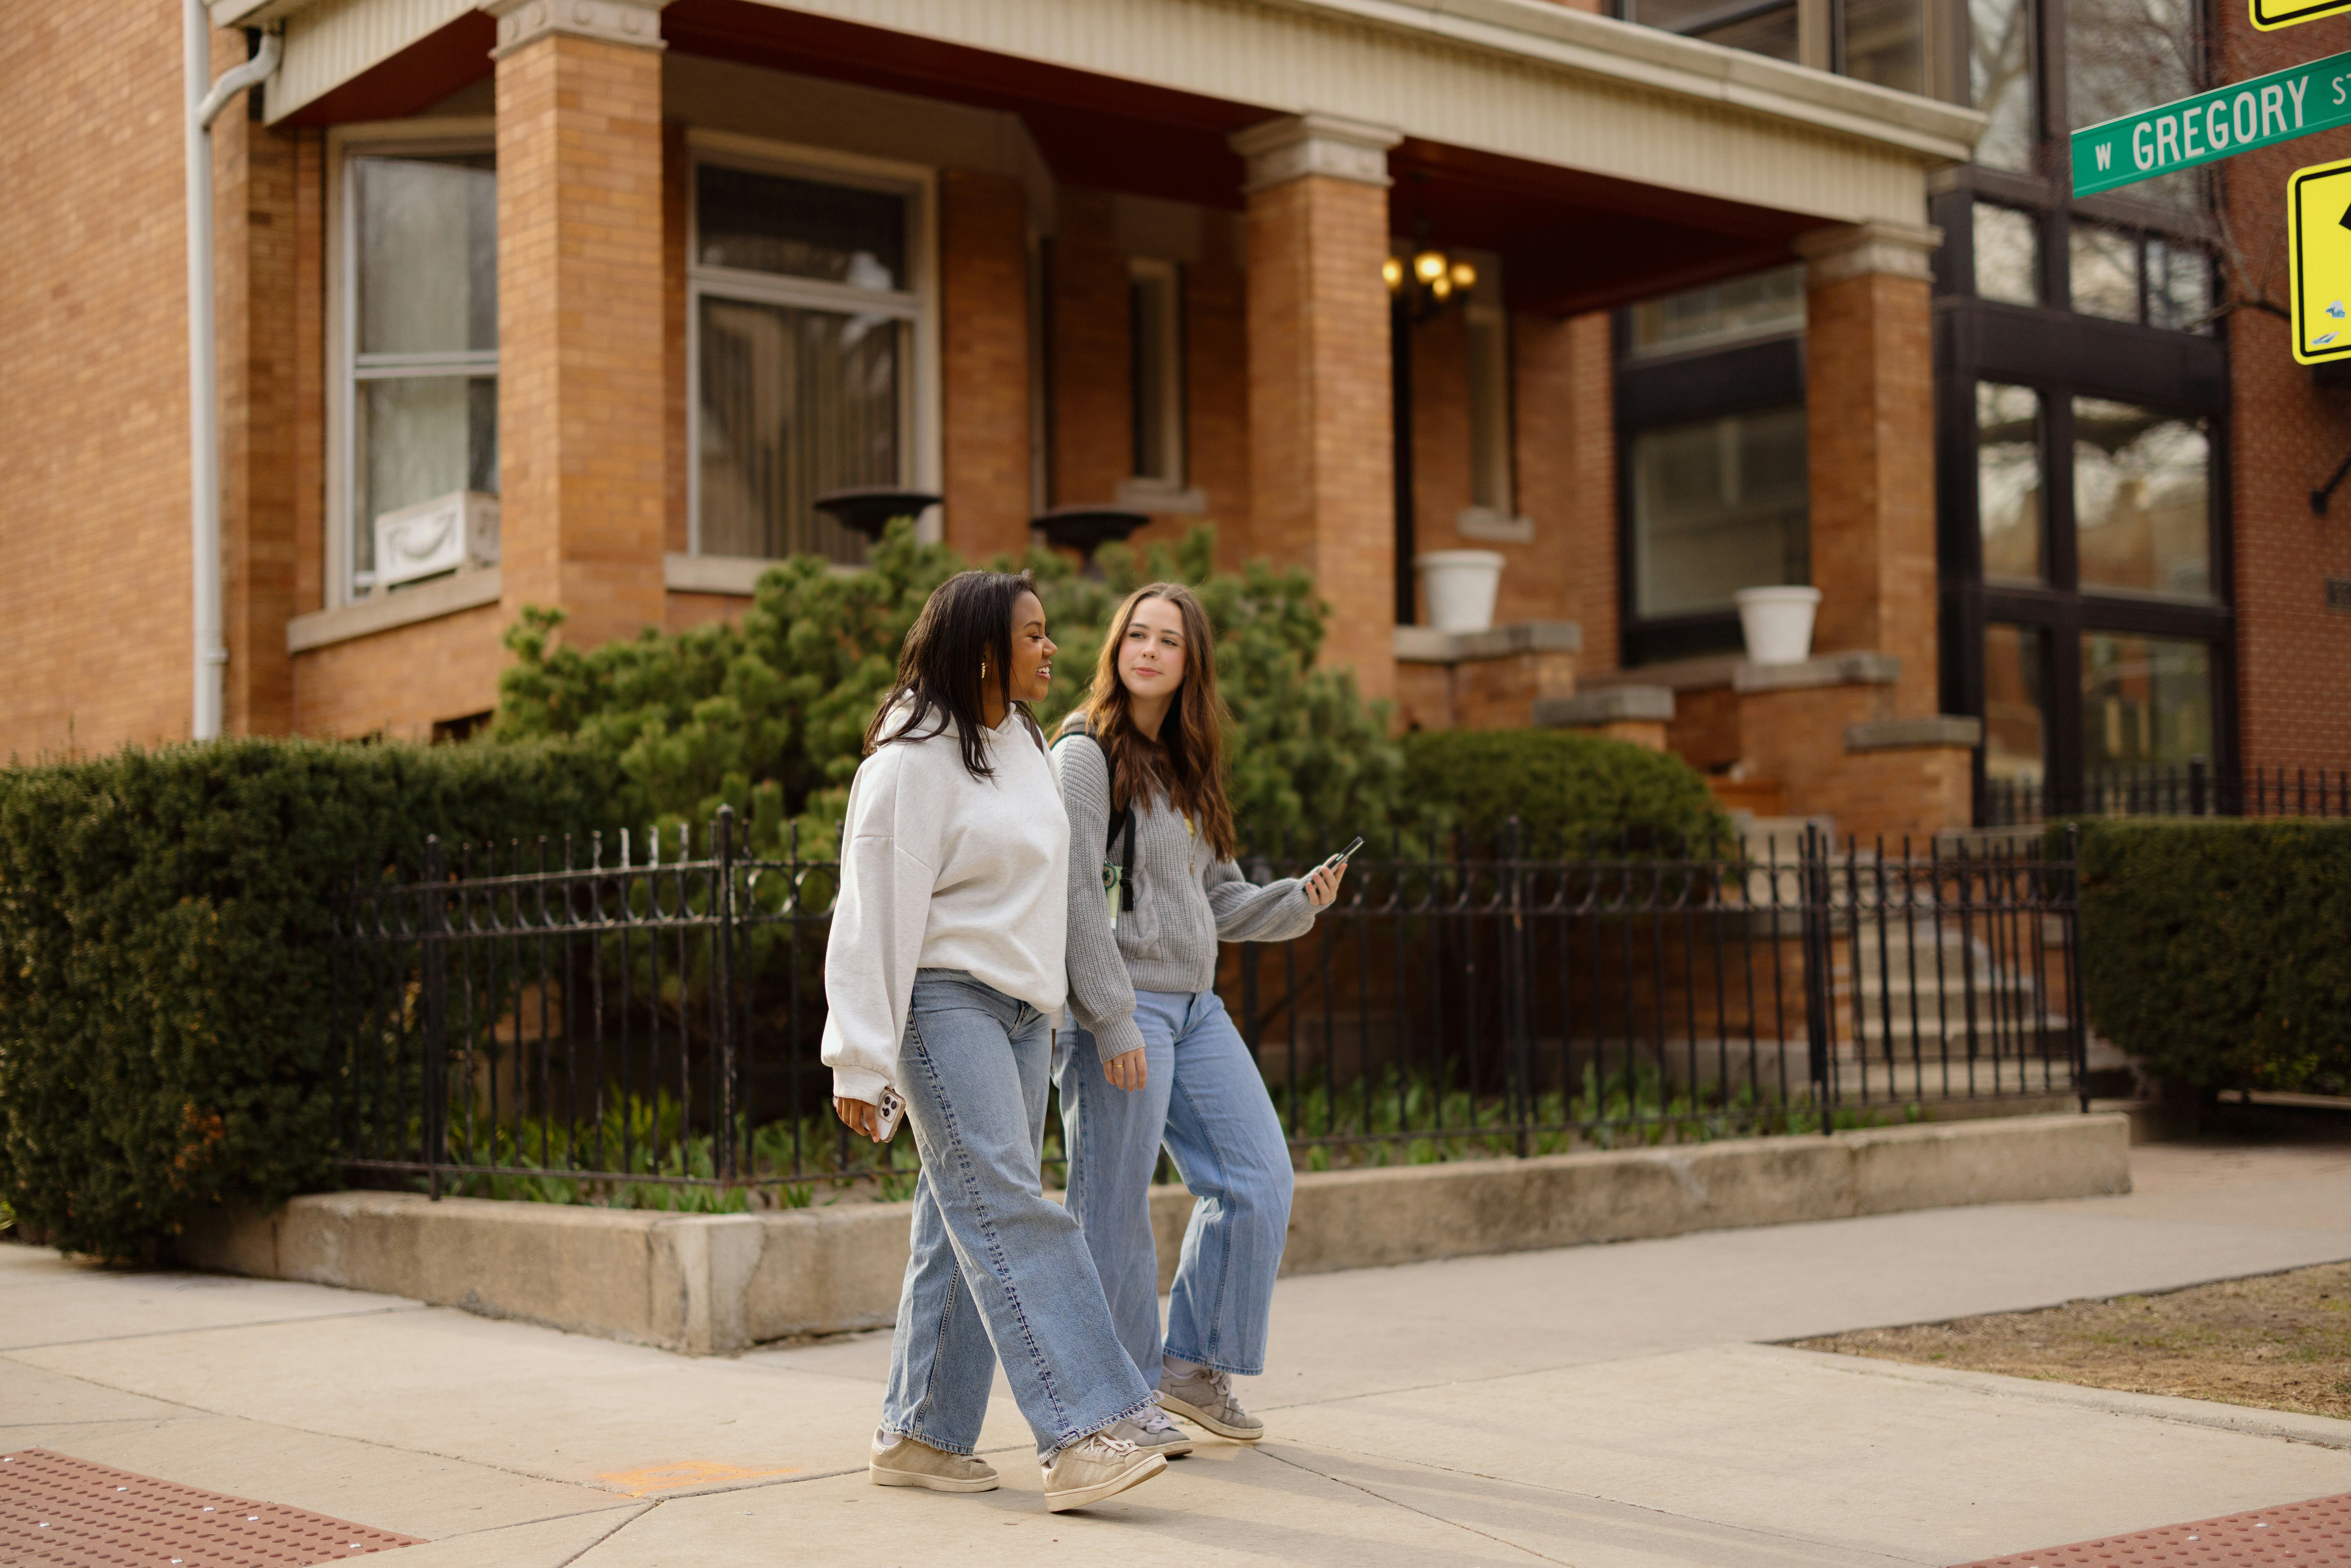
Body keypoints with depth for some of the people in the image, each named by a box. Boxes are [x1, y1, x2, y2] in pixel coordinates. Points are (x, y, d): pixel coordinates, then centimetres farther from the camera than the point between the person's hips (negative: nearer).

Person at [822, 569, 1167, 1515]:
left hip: (1022, 1009, 9)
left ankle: (919, 1436, 14)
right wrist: (862, 1062, -18)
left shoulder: (1021, 741, 13)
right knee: (1008, 1206, -15)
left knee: (967, 1222, 7)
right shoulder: (911, 760, -13)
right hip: (945, 1002, -8)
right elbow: (876, 912, -15)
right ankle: (1076, 1437, -20)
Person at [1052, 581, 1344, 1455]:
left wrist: (1298, 900, 3)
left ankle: (1194, 1363, 18)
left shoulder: (1186, 766, 17)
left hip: (1194, 1007, 8)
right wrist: (1111, 1021, -19)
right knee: (1115, 1209, -2)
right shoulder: (1087, 754, -7)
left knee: (1259, 1178, 6)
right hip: (1120, 1006, -8)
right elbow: (1075, 898, -15)